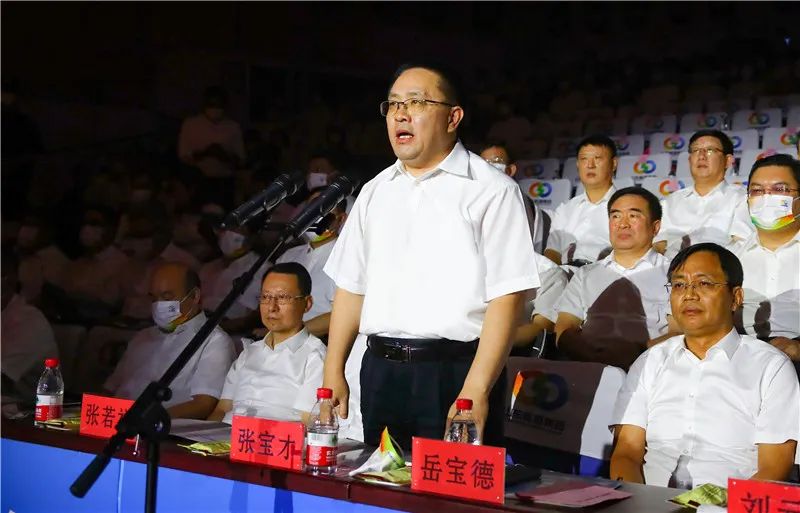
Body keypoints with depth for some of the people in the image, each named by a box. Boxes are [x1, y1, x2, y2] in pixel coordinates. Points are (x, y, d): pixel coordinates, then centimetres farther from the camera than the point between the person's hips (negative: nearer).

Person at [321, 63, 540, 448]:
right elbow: (351, 285, 17)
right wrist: (333, 373, 10)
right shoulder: (375, 192, 15)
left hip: (455, 374, -5)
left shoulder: (491, 191, -4)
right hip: (379, 372, 5)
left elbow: (506, 297, -11)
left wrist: (475, 391, -18)